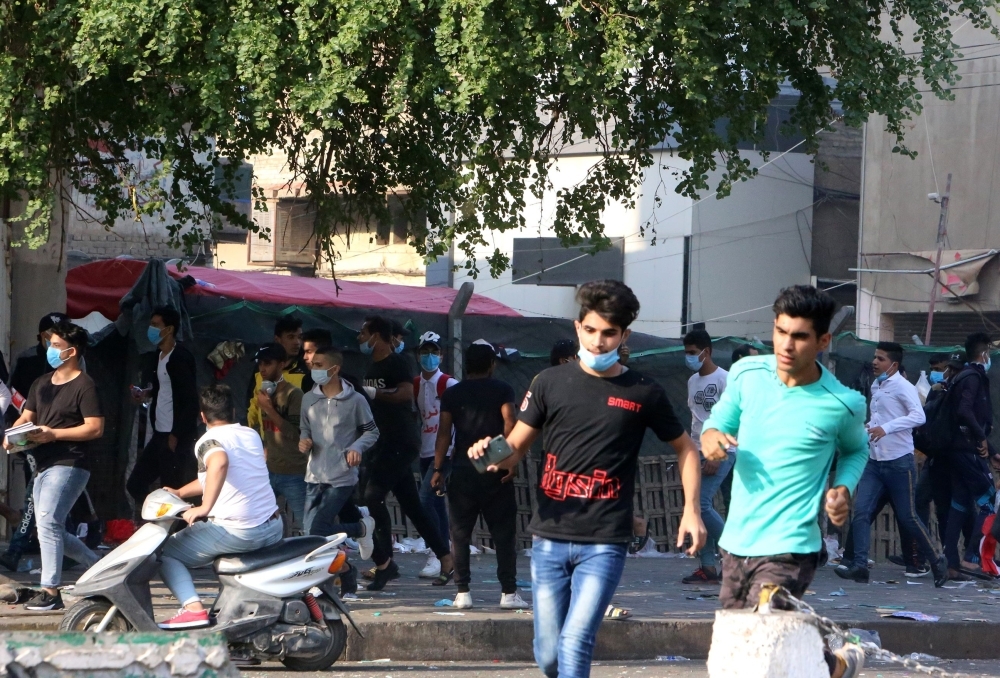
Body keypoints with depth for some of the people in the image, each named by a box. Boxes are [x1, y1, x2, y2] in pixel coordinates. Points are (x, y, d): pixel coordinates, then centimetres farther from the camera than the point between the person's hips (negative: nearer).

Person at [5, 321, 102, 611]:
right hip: (43, 465, 9)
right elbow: (25, 417, 21)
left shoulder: (84, 386, -8)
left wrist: (53, 434, -20)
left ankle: (50, 591, -18)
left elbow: (95, 428, -14)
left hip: (68, 465, -9)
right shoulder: (41, 384, 17)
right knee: (51, 529, 12)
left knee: (48, 522, -19)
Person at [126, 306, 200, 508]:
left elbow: (190, 401, -17)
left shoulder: (181, 358, -14)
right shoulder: (157, 357, 13)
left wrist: (176, 436, -18)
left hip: (178, 438, -9)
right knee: (136, 485, 10)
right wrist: (147, 393, 9)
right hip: (159, 435, 9)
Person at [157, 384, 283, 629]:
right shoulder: (252, 435, 15)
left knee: (166, 553, 3)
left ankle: (193, 608, -15)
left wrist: (204, 508, -29)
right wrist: (180, 493, 29)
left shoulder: (208, 441, -7)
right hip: (273, 529, 7)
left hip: (237, 532, -7)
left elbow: (219, 463, -32)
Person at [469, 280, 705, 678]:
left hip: (604, 544, -2)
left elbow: (685, 447, 14)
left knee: (575, 642, -17)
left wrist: (691, 509, 2)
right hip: (549, 540, 2)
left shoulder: (643, 393, 2)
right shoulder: (551, 383, 5)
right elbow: (516, 447, 8)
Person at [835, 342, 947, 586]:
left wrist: (886, 428, -29)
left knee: (907, 516, 0)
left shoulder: (902, 386, -10)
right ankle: (859, 566, -9)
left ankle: (937, 563, 16)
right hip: (875, 461, 7)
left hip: (899, 462, -7)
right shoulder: (876, 387, 14)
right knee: (861, 510, -7)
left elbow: (918, 416, -23)